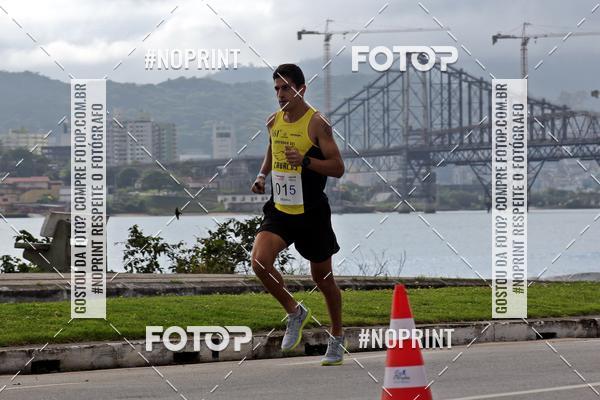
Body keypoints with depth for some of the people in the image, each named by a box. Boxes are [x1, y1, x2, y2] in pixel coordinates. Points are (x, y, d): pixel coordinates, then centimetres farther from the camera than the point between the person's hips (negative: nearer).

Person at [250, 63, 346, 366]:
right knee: (259, 261, -20)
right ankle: (294, 312, 3)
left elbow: (338, 168, -13)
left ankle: (337, 339, 28)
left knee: (322, 278, 8)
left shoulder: (317, 124, -11)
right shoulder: (274, 121, 6)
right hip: (280, 209, 5)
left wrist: (305, 161, -27)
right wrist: (262, 175, 6)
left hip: (312, 213, -4)